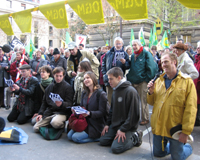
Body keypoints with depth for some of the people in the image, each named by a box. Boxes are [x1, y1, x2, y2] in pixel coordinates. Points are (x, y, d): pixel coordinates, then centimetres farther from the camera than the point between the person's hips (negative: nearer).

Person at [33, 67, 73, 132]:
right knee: (35, 128, -5)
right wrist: (40, 113, 9)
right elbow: (44, 102, 21)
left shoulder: (67, 87, -4)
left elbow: (69, 103, -8)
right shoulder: (50, 86, 15)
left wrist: (61, 104, -29)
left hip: (61, 112, -5)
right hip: (48, 112, 6)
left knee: (55, 123, -36)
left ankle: (62, 124, -2)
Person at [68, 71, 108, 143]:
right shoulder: (84, 93, 10)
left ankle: (98, 137, -1)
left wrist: (89, 113, -31)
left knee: (75, 137, -17)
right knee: (69, 135, -3)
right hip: (85, 122, 8)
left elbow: (102, 112, -15)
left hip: (96, 126, -8)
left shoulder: (101, 94, -13)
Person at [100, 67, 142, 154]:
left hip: (128, 127, -9)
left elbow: (133, 114, -20)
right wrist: (107, 124, 9)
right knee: (103, 141, 4)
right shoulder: (115, 91, 11)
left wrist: (123, 130, -19)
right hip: (114, 125, 9)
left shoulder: (130, 91, -18)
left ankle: (135, 138, 6)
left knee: (116, 148, -18)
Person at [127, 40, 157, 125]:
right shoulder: (133, 55, 17)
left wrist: (147, 79, -11)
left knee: (143, 101, 1)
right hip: (133, 82, 6)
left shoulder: (146, 54, -4)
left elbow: (151, 68, -9)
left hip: (142, 82, -6)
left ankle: (145, 119, 13)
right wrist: (129, 78, 9)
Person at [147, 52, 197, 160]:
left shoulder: (187, 81, -10)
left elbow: (190, 109, -13)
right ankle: (172, 147, 45)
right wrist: (151, 92, -11)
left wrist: (186, 131, -15)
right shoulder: (159, 80, 5)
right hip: (158, 127, 5)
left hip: (175, 128, -5)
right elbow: (152, 102, 10)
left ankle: (188, 147, 40)